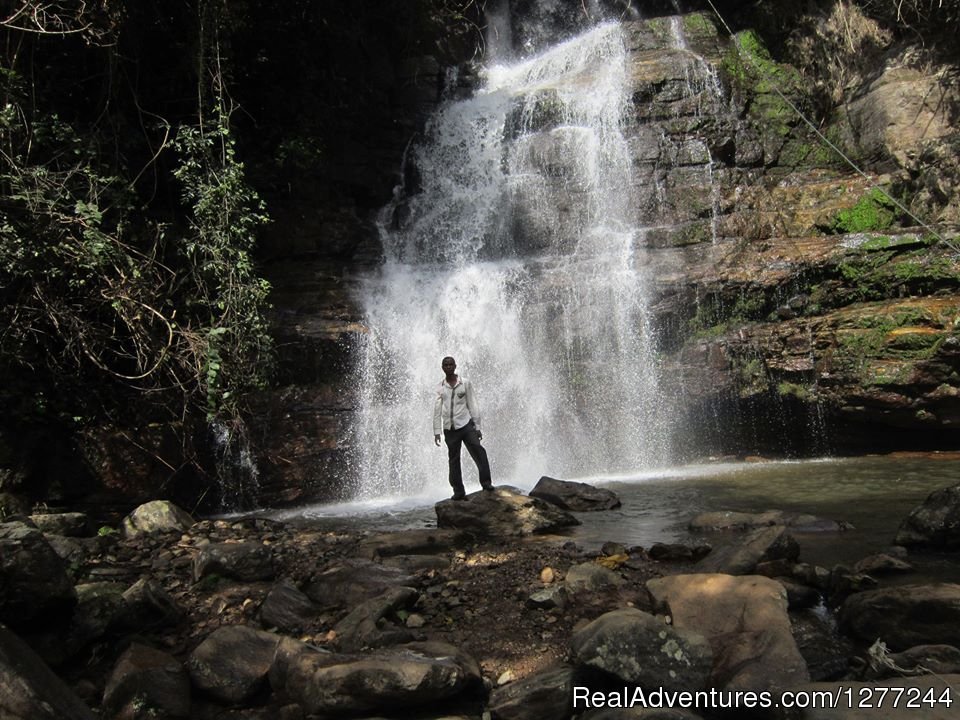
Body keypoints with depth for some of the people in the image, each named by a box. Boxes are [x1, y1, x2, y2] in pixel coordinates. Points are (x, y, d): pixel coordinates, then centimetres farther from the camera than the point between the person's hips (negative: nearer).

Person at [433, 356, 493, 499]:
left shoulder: (465, 383, 4)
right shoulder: (439, 387, 6)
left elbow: (473, 405, 4)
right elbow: (437, 410, 6)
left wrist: (477, 427, 1)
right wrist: (436, 432, 2)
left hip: (466, 424, -2)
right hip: (449, 428, 2)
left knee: (479, 452, -17)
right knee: (453, 460, 5)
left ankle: (486, 482, -13)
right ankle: (458, 491, 12)